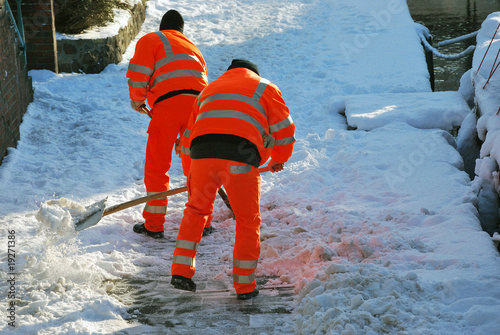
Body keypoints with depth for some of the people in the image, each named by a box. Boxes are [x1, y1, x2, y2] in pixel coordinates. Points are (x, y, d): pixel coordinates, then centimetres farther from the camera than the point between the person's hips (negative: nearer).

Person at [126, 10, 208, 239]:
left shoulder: (151, 40, 15)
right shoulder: (192, 48, 33)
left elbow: (138, 72, -3)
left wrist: (137, 101, 13)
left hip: (168, 103, -5)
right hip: (198, 103, 5)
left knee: (157, 166, 5)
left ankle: (154, 225, 8)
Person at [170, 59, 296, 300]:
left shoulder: (208, 90, 34)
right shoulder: (264, 87, 24)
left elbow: (187, 138, 35)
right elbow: (283, 129, 20)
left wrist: (192, 175, 46)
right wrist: (279, 160, 38)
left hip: (202, 153, 3)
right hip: (240, 158, -2)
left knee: (197, 209, 23)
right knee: (248, 220, 13)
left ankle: (181, 270, 15)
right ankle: (245, 286, 18)